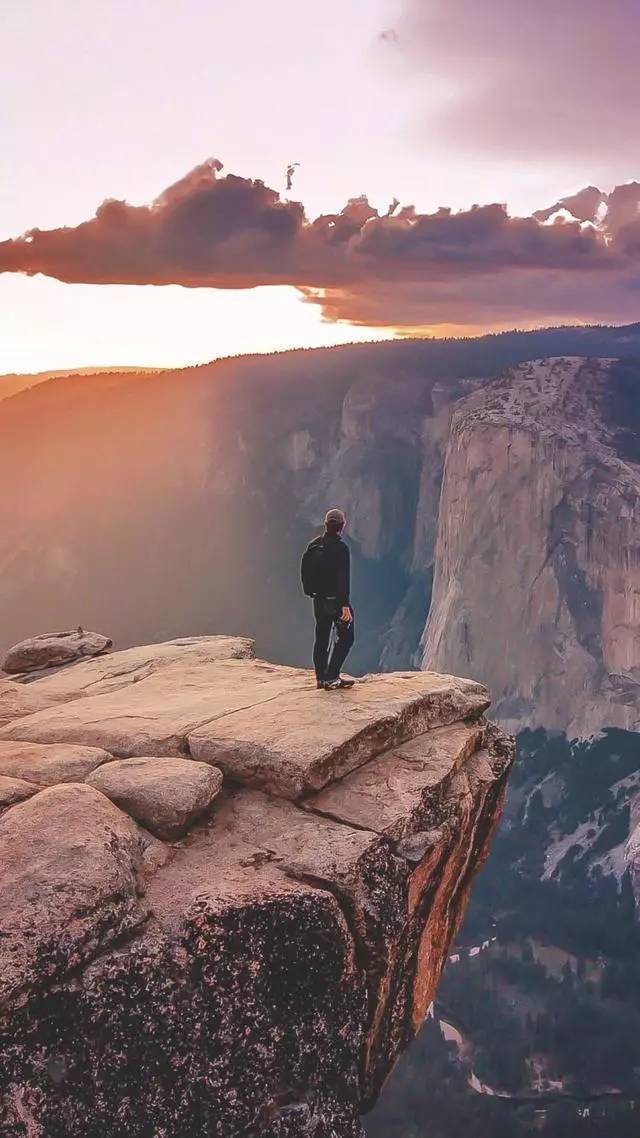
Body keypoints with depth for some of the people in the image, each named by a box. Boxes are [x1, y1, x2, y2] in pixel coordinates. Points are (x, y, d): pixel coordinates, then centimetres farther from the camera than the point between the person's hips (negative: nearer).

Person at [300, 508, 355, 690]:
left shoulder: (313, 545, 4)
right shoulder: (341, 548, -18)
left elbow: (304, 572, 12)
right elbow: (344, 579, -21)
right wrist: (345, 605, -21)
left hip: (319, 599, 7)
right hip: (336, 600, -7)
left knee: (321, 638, 13)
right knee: (345, 637, 3)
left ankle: (321, 678, 19)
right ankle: (331, 677, -4)